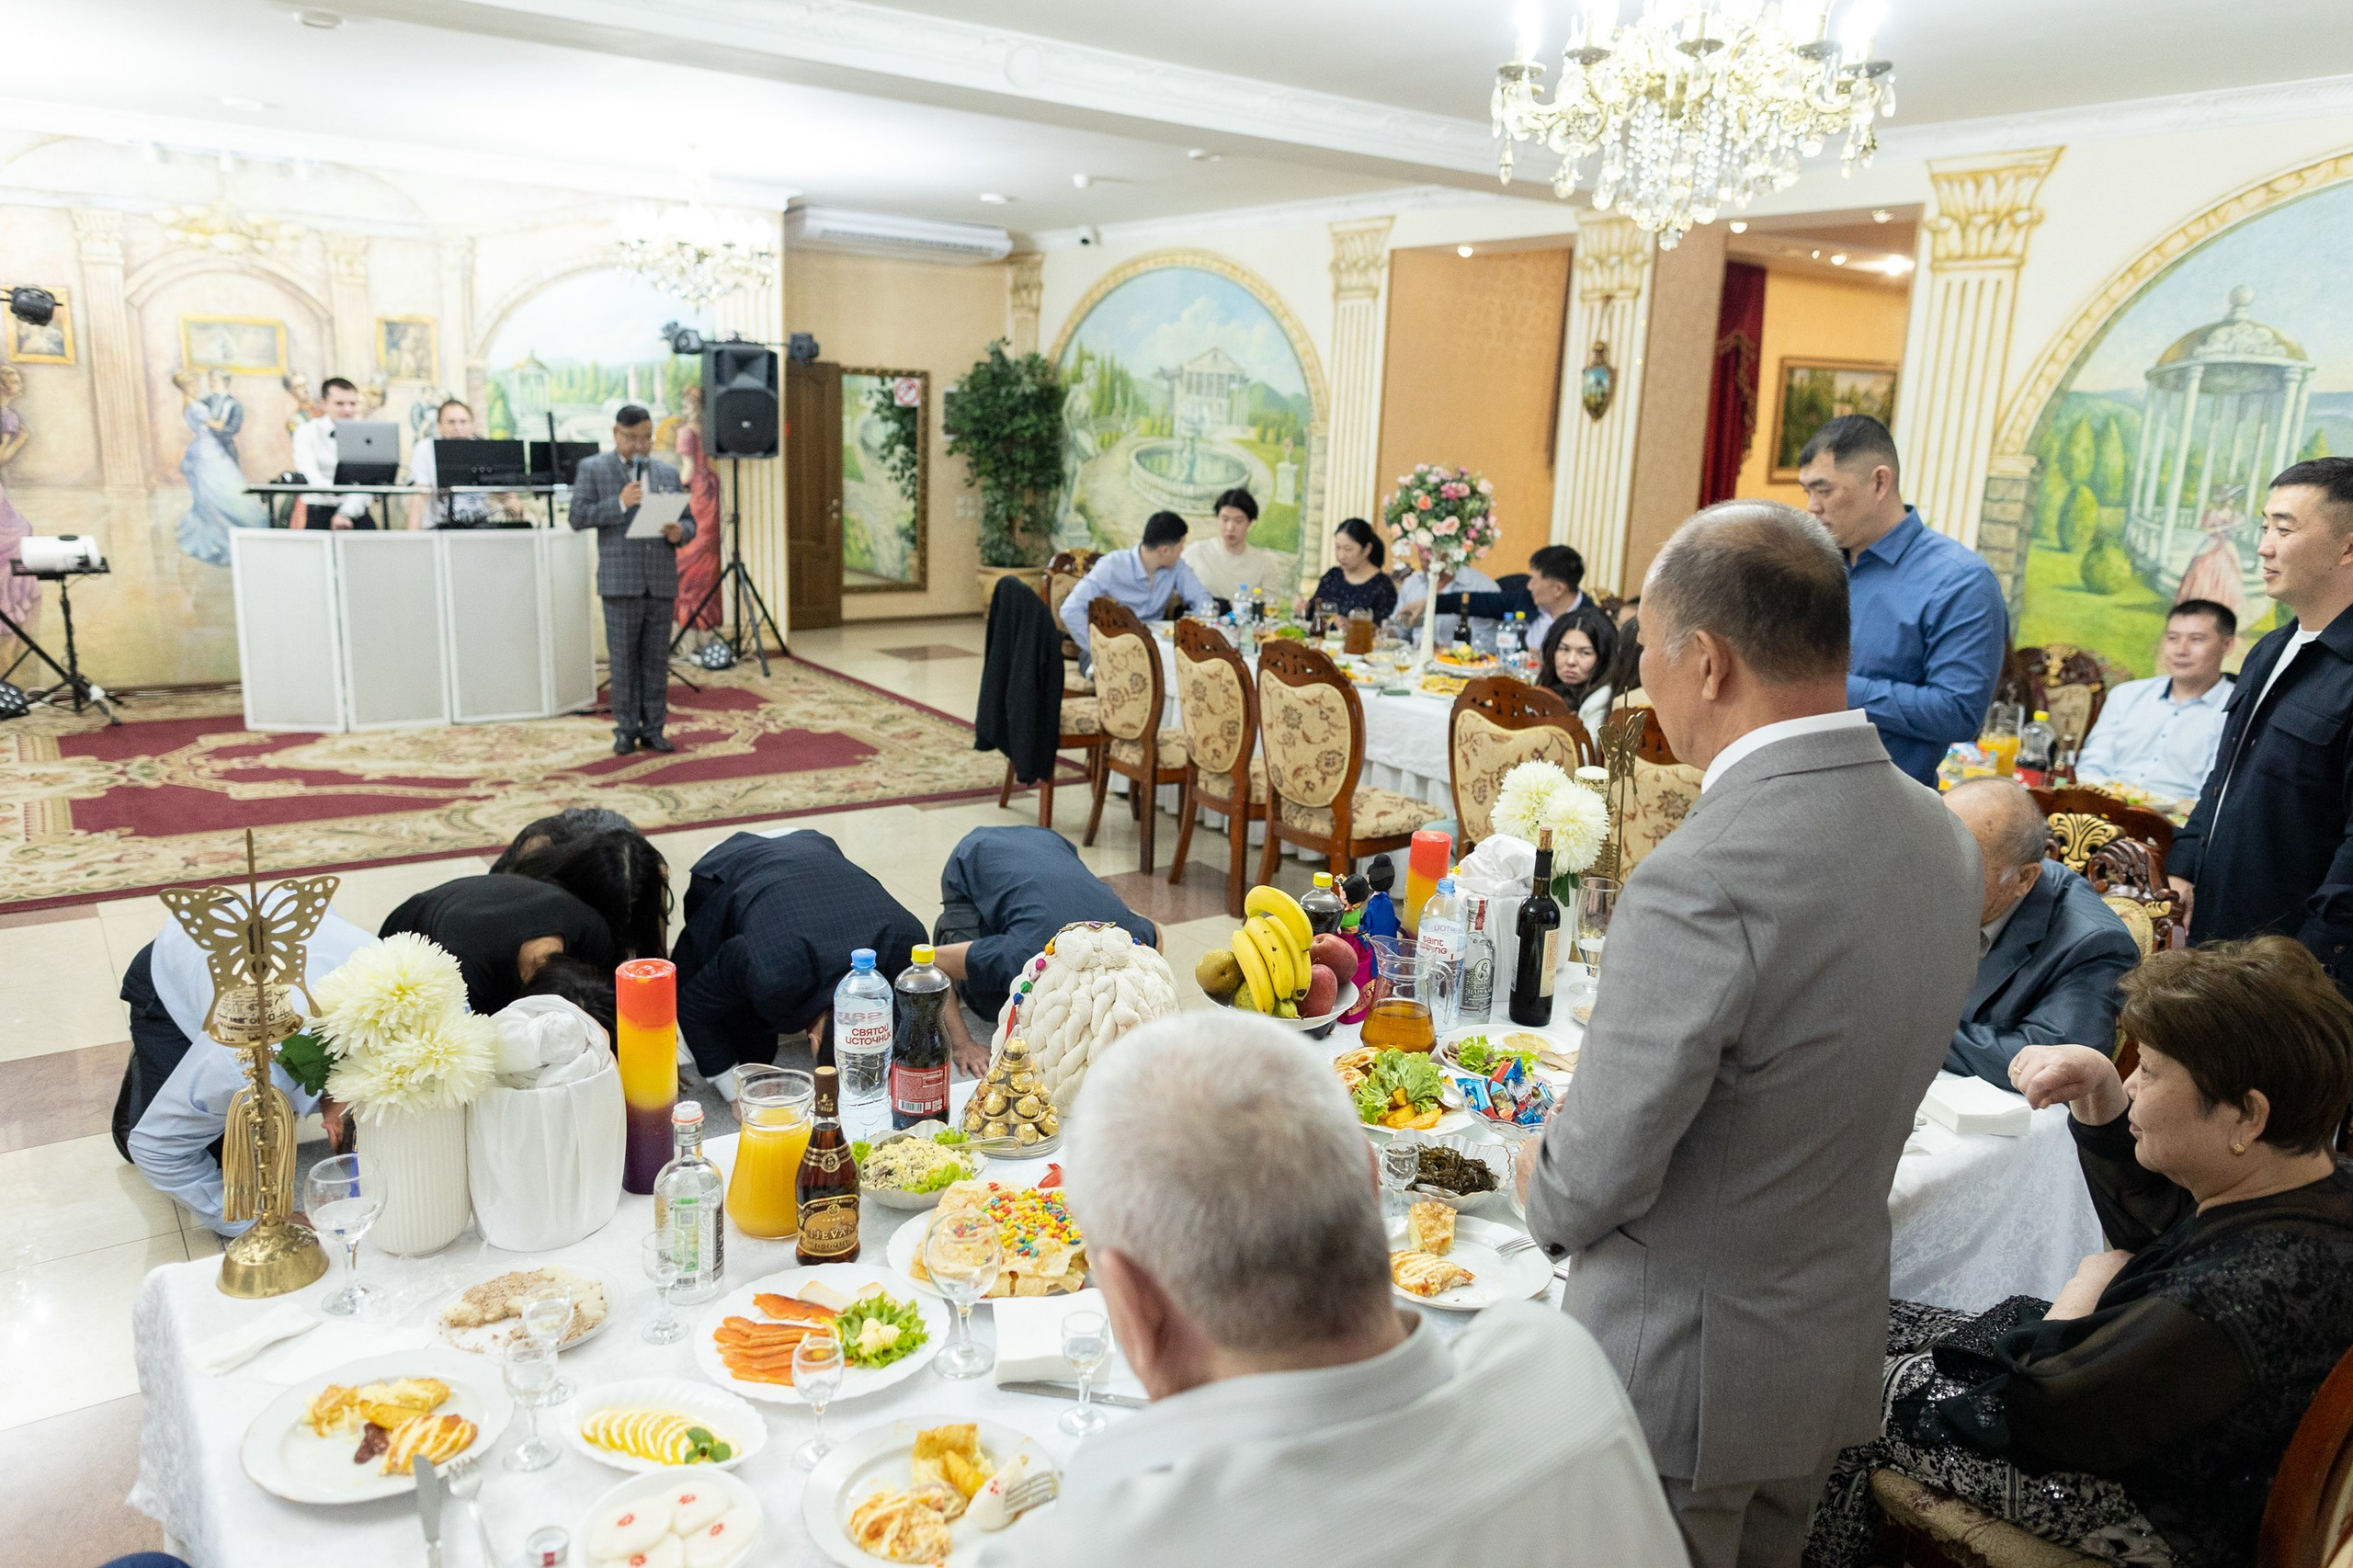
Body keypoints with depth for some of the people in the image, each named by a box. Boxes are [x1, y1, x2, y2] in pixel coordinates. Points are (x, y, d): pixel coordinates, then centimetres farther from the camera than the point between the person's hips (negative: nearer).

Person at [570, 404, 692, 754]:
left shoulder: (668, 473, 15)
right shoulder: (592, 469, 5)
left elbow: (689, 521, 14)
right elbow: (578, 517, -4)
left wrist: (679, 532, -9)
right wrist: (620, 503, -16)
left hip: (662, 581, 3)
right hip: (621, 581, -3)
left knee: (656, 660, 5)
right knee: (624, 660, 1)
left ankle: (653, 730, 11)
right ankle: (626, 730, 9)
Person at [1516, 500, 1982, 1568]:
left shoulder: (1703, 881, -32)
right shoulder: (1939, 839, -4)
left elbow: (1592, 1182, -25)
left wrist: (1543, 1181, -2)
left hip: (1684, 1371, -7)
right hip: (1837, 1349, 8)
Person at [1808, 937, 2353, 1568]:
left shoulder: (2246, 1292, -38)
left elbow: (2035, 1411, -29)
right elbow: (2142, 1214, 12)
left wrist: (2089, 1286, -11)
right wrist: (2097, 1087, -4)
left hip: (2147, 1510, -9)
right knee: (1869, 1322, 13)